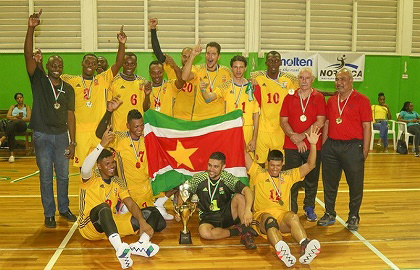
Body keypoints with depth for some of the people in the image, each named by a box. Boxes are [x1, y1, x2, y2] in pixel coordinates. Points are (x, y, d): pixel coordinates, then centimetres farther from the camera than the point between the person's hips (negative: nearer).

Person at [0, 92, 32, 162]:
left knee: (16, 122, -42)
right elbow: (8, 117, 13)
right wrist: (16, 116, -6)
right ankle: (12, 154, -48)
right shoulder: (12, 107, 30)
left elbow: (29, 118, 5)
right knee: (11, 133, -38)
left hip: (22, 125, -1)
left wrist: (19, 119, -9)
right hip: (11, 124, 2)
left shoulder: (27, 107, 23)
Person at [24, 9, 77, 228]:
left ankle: (64, 208, 27)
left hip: (62, 136, 2)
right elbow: (28, 55, -15)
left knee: (63, 175, 10)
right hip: (42, 136, -2)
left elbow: (70, 116, 5)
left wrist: (72, 142, 0)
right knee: (45, 177, 5)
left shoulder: (68, 89, 5)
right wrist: (31, 29, -28)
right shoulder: (39, 80, -1)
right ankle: (49, 214, 17)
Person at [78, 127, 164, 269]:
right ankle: (120, 248, -60)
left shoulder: (118, 182, 9)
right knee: (103, 207, -39)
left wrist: (142, 222, -20)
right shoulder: (91, 178, -6)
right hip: (90, 227, -5)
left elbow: (131, 204, -3)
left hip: (112, 224, 6)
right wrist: (102, 144, -39)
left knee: (152, 212, -7)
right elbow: (85, 169, -32)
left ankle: (142, 243, -39)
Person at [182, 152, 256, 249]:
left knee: (240, 197, -24)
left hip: (226, 215, 0)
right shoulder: (198, 178, -7)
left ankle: (245, 234, -21)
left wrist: (247, 210, -42)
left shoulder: (228, 178, -11)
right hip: (208, 219, 0)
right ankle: (238, 231, -16)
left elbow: (247, 191, -24)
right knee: (204, 233, -35)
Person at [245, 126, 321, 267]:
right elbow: (244, 155, 8)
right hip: (262, 215, -2)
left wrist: (313, 144, 5)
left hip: (282, 216, 2)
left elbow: (310, 165, 17)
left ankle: (305, 247, -58)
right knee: (270, 220, -39)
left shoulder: (288, 176, 23)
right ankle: (281, 249, -66)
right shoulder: (258, 174, 16)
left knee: (292, 216, -35)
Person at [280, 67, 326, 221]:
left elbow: (320, 122, -6)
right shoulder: (290, 97, 9)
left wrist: (302, 135, -13)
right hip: (291, 146, 1)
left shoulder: (319, 98, 4)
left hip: (313, 146, -1)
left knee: (311, 179, 9)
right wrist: (295, 138, -10)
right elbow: (283, 121, 3)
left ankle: (309, 208, 27)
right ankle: (291, 211, 14)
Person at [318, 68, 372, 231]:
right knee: (329, 183, 11)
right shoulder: (331, 101, 13)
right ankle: (329, 214, 26)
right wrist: (323, 147, 10)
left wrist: (365, 151, -9)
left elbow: (366, 127, -4)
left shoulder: (361, 100, -2)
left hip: (352, 146, -4)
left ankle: (353, 217, 19)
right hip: (331, 146, 5)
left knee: (355, 184, 4)